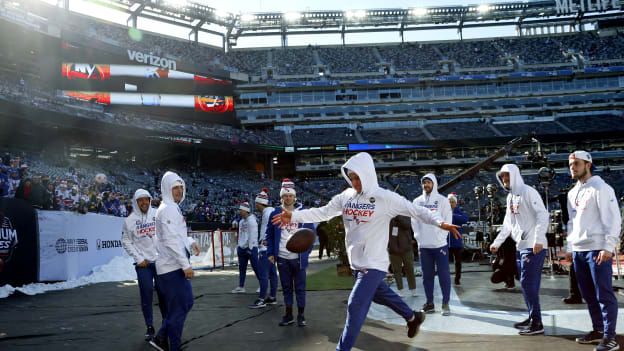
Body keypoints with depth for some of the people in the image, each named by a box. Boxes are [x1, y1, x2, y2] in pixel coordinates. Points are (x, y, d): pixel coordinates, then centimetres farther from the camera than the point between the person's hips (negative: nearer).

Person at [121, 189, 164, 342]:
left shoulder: (158, 215, 1)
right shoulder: (130, 220, 0)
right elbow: (126, 242, 4)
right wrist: (139, 258, -3)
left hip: (160, 260, 1)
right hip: (143, 263, -1)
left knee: (163, 292, 5)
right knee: (146, 293, -1)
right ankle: (149, 327, 9)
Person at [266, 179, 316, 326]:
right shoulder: (275, 214, 5)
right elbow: (269, 235, 10)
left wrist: (307, 251, -6)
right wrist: (270, 253, 2)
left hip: (298, 257, -2)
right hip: (282, 257, 2)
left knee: (300, 287, 3)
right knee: (286, 287, 10)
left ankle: (301, 315, 13)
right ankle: (289, 315, 19)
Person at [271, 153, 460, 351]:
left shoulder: (385, 198, -15)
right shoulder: (346, 196, 2)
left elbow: (416, 210, -16)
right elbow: (323, 212, 2)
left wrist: (440, 223, -29)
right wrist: (293, 216, -8)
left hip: (374, 264, -7)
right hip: (356, 262, 7)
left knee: (356, 306, -10)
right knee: (380, 295, 24)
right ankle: (412, 317, 46)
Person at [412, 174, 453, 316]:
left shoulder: (443, 200, 0)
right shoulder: (417, 201, 9)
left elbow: (447, 221, -3)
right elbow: (414, 221, 11)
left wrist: (441, 237, -11)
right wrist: (418, 236, -1)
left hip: (440, 245, -3)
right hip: (423, 245, 3)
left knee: (444, 274, -2)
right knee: (427, 275, 9)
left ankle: (445, 304, 5)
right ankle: (429, 303, 17)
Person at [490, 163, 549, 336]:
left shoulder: (528, 192, -9)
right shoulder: (510, 197, 18)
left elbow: (543, 215, -18)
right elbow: (508, 224, 24)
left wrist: (539, 239, -26)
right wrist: (497, 242, 22)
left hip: (533, 247, -9)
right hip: (520, 246, 9)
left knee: (528, 283, -10)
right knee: (527, 284, 12)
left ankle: (537, 324, -6)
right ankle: (532, 317, 21)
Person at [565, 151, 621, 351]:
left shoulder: (600, 189, -6)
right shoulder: (573, 193, 18)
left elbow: (613, 219, -12)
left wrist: (608, 247, -19)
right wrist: (570, 248, 19)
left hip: (597, 250, -8)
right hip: (578, 251, 8)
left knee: (604, 295, -6)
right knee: (588, 295, 12)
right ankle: (598, 330, 22)